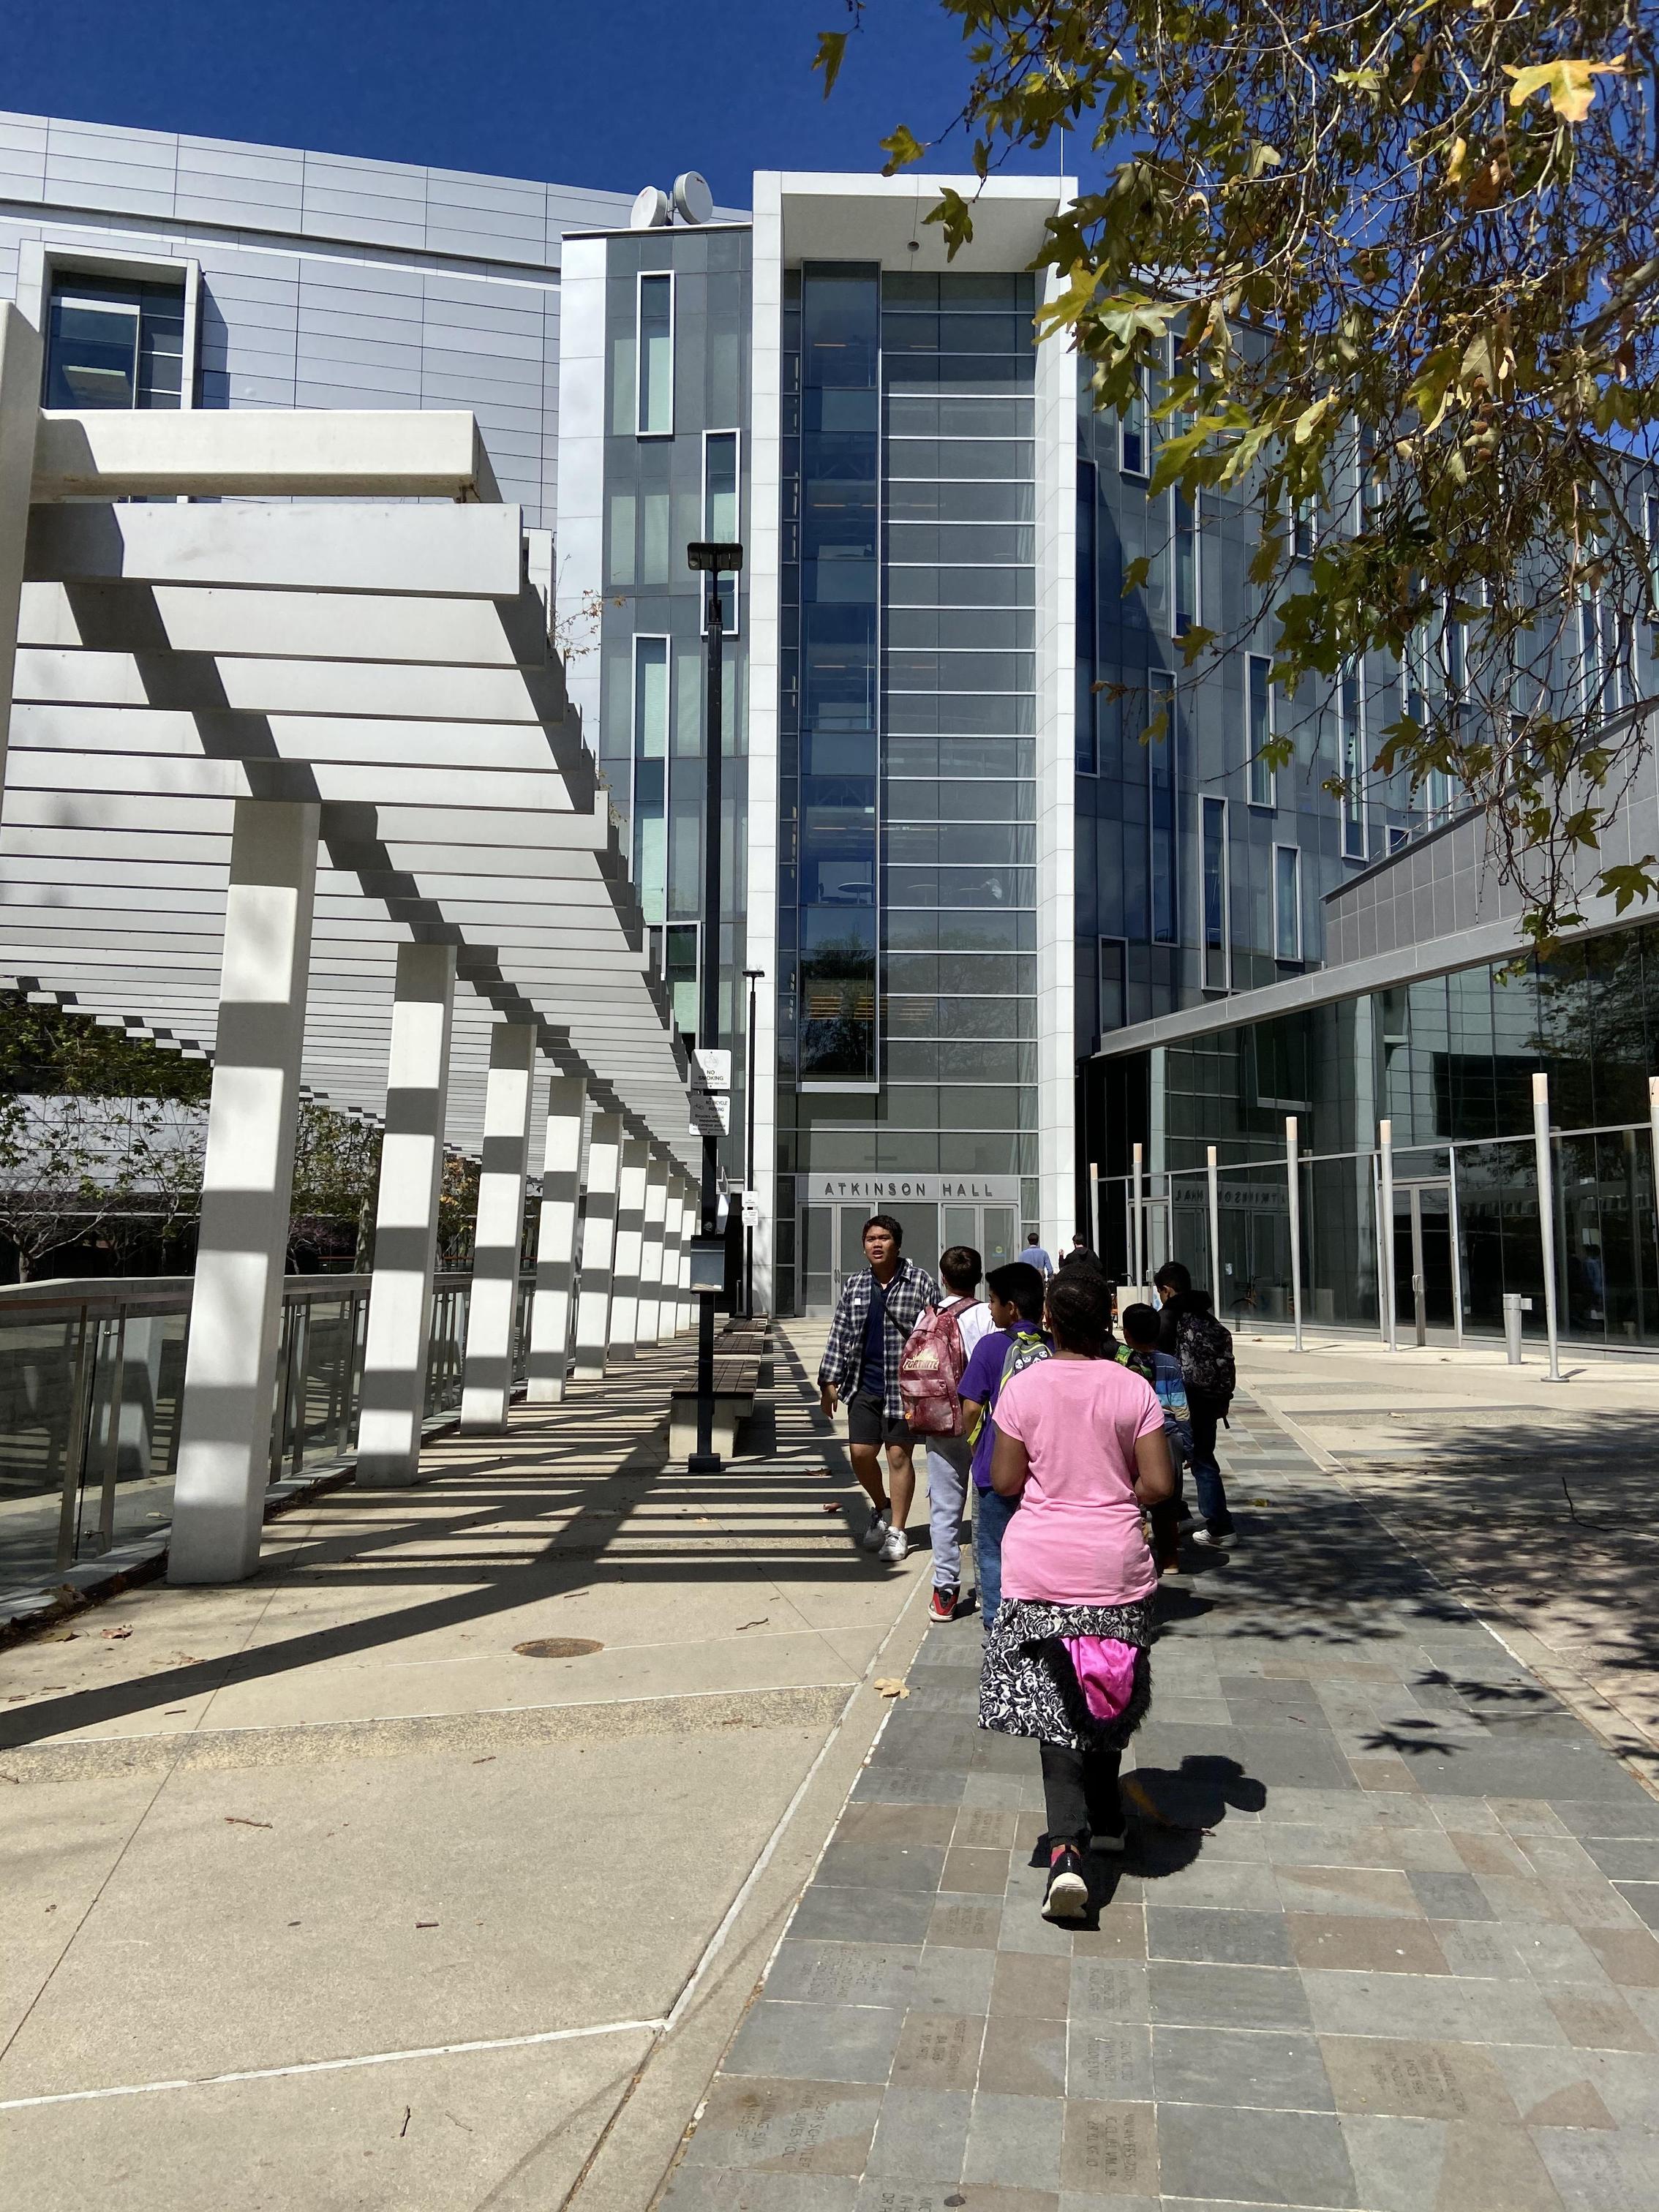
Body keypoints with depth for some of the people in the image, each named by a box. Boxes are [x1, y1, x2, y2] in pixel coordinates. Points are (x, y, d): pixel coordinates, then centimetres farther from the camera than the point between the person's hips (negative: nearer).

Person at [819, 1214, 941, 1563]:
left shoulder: (921, 1282, -4)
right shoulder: (854, 1285, 8)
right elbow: (840, 1335, 12)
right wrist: (830, 1381, 8)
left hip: (903, 1386, -4)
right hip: (864, 1386, 4)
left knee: (899, 1455, 1)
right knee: (861, 1453, 3)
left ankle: (896, 1531, 14)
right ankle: (882, 1509, 31)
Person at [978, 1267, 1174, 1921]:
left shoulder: (1023, 1387, -7)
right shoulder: (1134, 1389, -6)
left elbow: (1004, 1482, -5)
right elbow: (1160, 1484, -7)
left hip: (1040, 1565, -1)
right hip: (1116, 1566, 1)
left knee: (1052, 1701, 3)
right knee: (1107, 1695, 20)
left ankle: (1067, 1846, -12)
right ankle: (1104, 1819, 34)